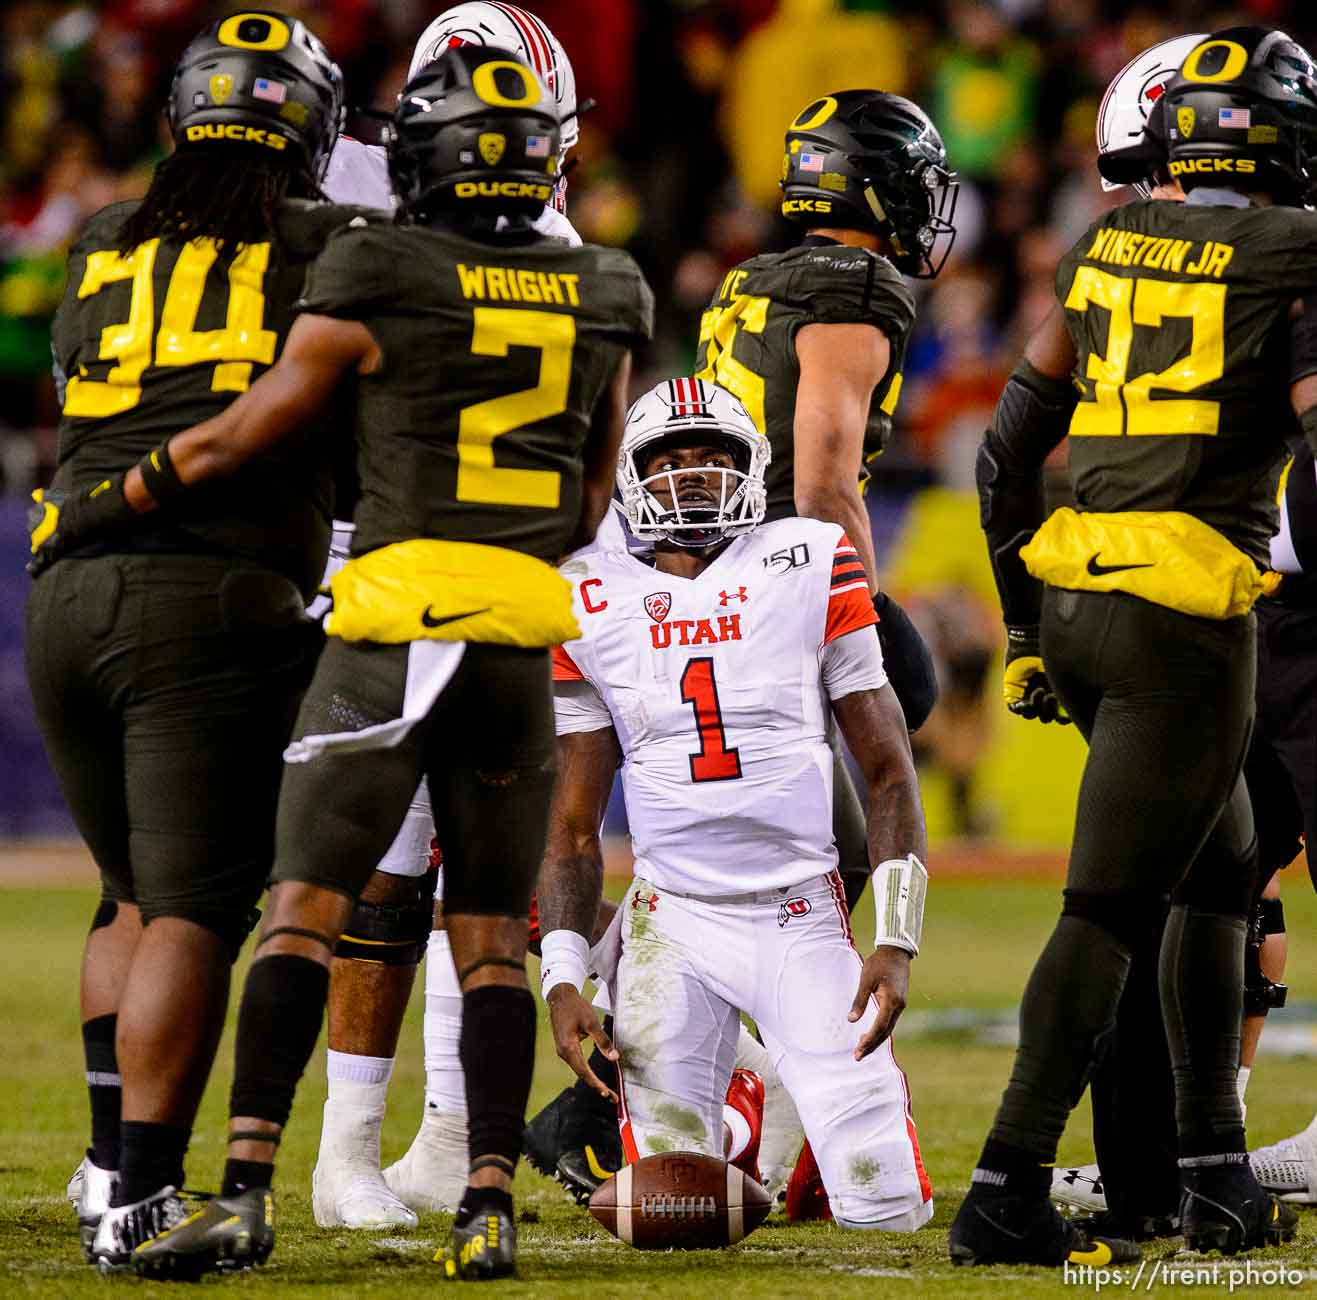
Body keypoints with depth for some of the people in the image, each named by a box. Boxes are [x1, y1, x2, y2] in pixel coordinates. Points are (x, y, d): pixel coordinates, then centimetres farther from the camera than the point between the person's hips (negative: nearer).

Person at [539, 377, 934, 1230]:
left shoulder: (808, 567, 1)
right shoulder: (596, 603, 5)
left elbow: (888, 772, 2)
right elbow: (575, 825, 10)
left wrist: (897, 942, -7)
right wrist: (562, 978, -2)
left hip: (804, 918, -1)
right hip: (674, 925, 1)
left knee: (885, 1207, -10)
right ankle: (730, 1117, 27)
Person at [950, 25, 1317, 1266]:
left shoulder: (1106, 244, 12)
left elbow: (1008, 452, 15)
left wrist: (1024, 624, 20)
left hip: (1072, 599, 7)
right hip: (1188, 618, -7)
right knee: (1110, 909, -4)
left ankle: (1213, 1172, 23)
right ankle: (1004, 1195, -8)